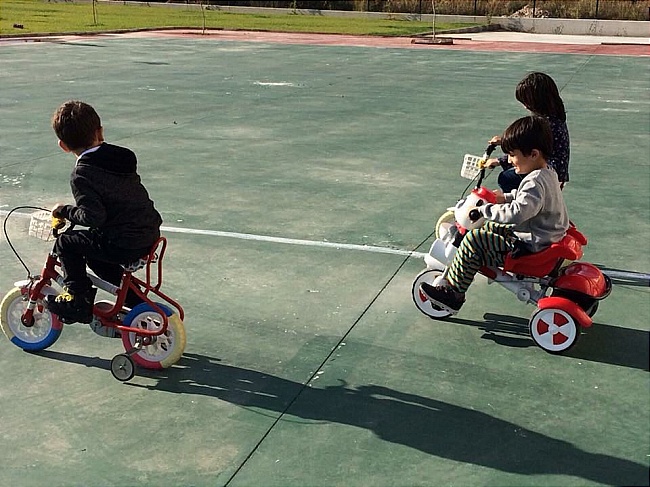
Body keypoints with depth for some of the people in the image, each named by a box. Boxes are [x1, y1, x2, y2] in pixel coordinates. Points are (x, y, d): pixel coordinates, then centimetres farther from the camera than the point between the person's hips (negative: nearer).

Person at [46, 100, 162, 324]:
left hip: (124, 245, -8)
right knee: (93, 254, 30)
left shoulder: (81, 175, -14)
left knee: (65, 243, 8)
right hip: (150, 236, 8)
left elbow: (93, 217, -21)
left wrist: (64, 211, -4)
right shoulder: (120, 157, 9)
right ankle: (136, 302, 33)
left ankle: (78, 299, 10)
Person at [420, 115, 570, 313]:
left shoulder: (535, 182, -25)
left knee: (474, 240, -16)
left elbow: (516, 213, -38)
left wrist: (482, 210, -28)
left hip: (531, 246, -11)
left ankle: (452, 293, -8)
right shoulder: (548, 173, 7)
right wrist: (506, 197, 12)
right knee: (489, 227, 23)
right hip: (545, 238, 11)